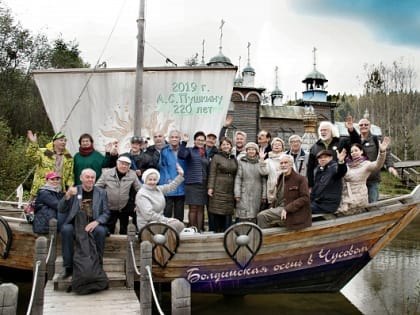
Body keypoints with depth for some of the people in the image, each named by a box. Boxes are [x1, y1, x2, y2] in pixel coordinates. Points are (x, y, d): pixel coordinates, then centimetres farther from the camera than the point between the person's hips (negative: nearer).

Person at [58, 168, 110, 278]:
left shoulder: (101, 193, 8)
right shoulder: (74, 191, 7)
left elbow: (106, 213, 3)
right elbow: (61, 210, -1)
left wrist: (96, 222, -18)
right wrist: (67, 196, -20)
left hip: (93, 225, 0)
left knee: (101, 230, -32)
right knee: (66, 229, -30)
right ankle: (68, 267, -21)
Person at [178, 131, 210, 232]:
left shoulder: (206, 154, 17)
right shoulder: (190, 151, 2)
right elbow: (181, 155, -19)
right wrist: (184, 142, -25)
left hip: (204, 184, 5)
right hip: (192, 183, -5)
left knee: (201, 209, 6)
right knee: (193, 208, -4)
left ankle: (199, 230, 11)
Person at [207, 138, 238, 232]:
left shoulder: (234, 159, 15)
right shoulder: (216, 157, 2)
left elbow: (236, 175, 16)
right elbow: (212, 174, -3)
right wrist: (210, 187, -11)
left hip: (230, 191, 4)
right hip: (218, 190, -4)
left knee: (228, 213, 3)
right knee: (216, 212, -3)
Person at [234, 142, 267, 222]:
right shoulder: (241, 162, 5)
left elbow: (263, 180, 8)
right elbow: (238, 179, 3)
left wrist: (264, 195, 5)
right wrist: (237, 194, -3)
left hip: (257, 195, 1)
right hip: (244, 194, -1)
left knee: (254, 218, 0)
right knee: (243, 218, -7)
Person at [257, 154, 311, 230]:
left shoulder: (300, 179, -9)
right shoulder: (280, 177, 14)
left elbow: (305, 197, -17)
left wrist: (287, 209, -22)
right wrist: (272, 206, 3)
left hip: (293, 212, -8)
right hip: (279, 208, 8)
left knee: (262, 216, -19)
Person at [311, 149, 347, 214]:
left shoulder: (334, 167, -11)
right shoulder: (318, 169, 10)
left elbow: (341, 172, -36)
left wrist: (341, 161, -57)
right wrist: (311, 199, 18)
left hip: (328, 204, -7)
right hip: (317, 202, 7)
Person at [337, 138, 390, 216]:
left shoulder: (366, 164, -8)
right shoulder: (347, 164, 11)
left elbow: (378, 165, -28)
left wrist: (382, 151, -45)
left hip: (358, 198, -6)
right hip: (346, 196, 6)